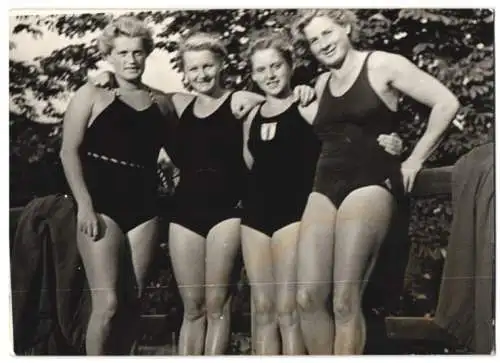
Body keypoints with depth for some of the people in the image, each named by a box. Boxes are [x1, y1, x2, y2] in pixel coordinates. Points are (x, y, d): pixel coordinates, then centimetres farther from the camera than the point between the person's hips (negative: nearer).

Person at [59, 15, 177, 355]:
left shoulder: (162, 103, 15)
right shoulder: (92, 95, 5)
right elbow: (69, 152, -2)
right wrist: (84, 204, -10)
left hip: (144, 209, 4)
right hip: (101, 206, -3)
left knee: (132, 303, 4)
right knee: (108, 303, -11)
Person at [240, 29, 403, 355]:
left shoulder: (308, 108, -5)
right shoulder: (252, 115, 14)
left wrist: (386, 145, -29)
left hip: (293, 211, -6)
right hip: (255, 213, 6)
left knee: (288, 310, -6)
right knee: (262, 311, 9)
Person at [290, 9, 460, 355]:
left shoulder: (382, 64, 2)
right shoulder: (322, 83, 21)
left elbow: (447, 103, -4)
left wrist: (414, 160, -3)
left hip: (369, 183, -6)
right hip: (325, 188, 6)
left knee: (346, 300, -15)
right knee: (308, 298, -7)